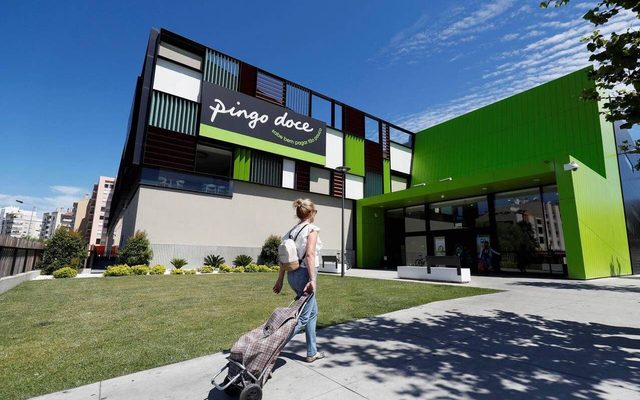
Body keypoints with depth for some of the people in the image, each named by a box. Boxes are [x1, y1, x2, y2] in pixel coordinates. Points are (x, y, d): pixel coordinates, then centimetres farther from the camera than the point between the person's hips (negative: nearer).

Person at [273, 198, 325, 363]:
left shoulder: (292, 231, 10)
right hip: (304, 273, -8)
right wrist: (312, 279, -22)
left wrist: (280, 280, 13)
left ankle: (312, 352, 27)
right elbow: (309, 254, -21)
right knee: (303, 317, 2)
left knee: (313, 312, 20)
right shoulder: (311, 228, -10)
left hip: (292, 274, 8)